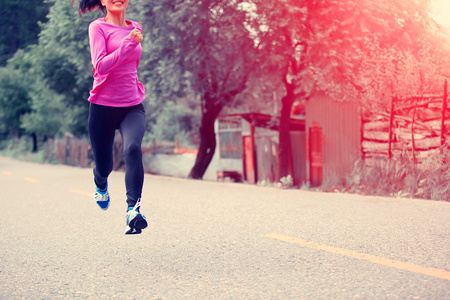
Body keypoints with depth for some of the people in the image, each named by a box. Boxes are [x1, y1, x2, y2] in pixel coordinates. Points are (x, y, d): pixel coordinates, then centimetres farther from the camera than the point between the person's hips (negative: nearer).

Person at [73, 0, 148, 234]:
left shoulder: (135, 28, 12)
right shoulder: (98, 27, -3)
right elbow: (101, 66, -17)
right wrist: (128, 43, -20)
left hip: (133, 105, 2)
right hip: (103, 107, -2)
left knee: (133, 148, -29)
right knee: (103, 166, 9)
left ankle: (133, 209, -32)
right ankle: (100, 185, 47)